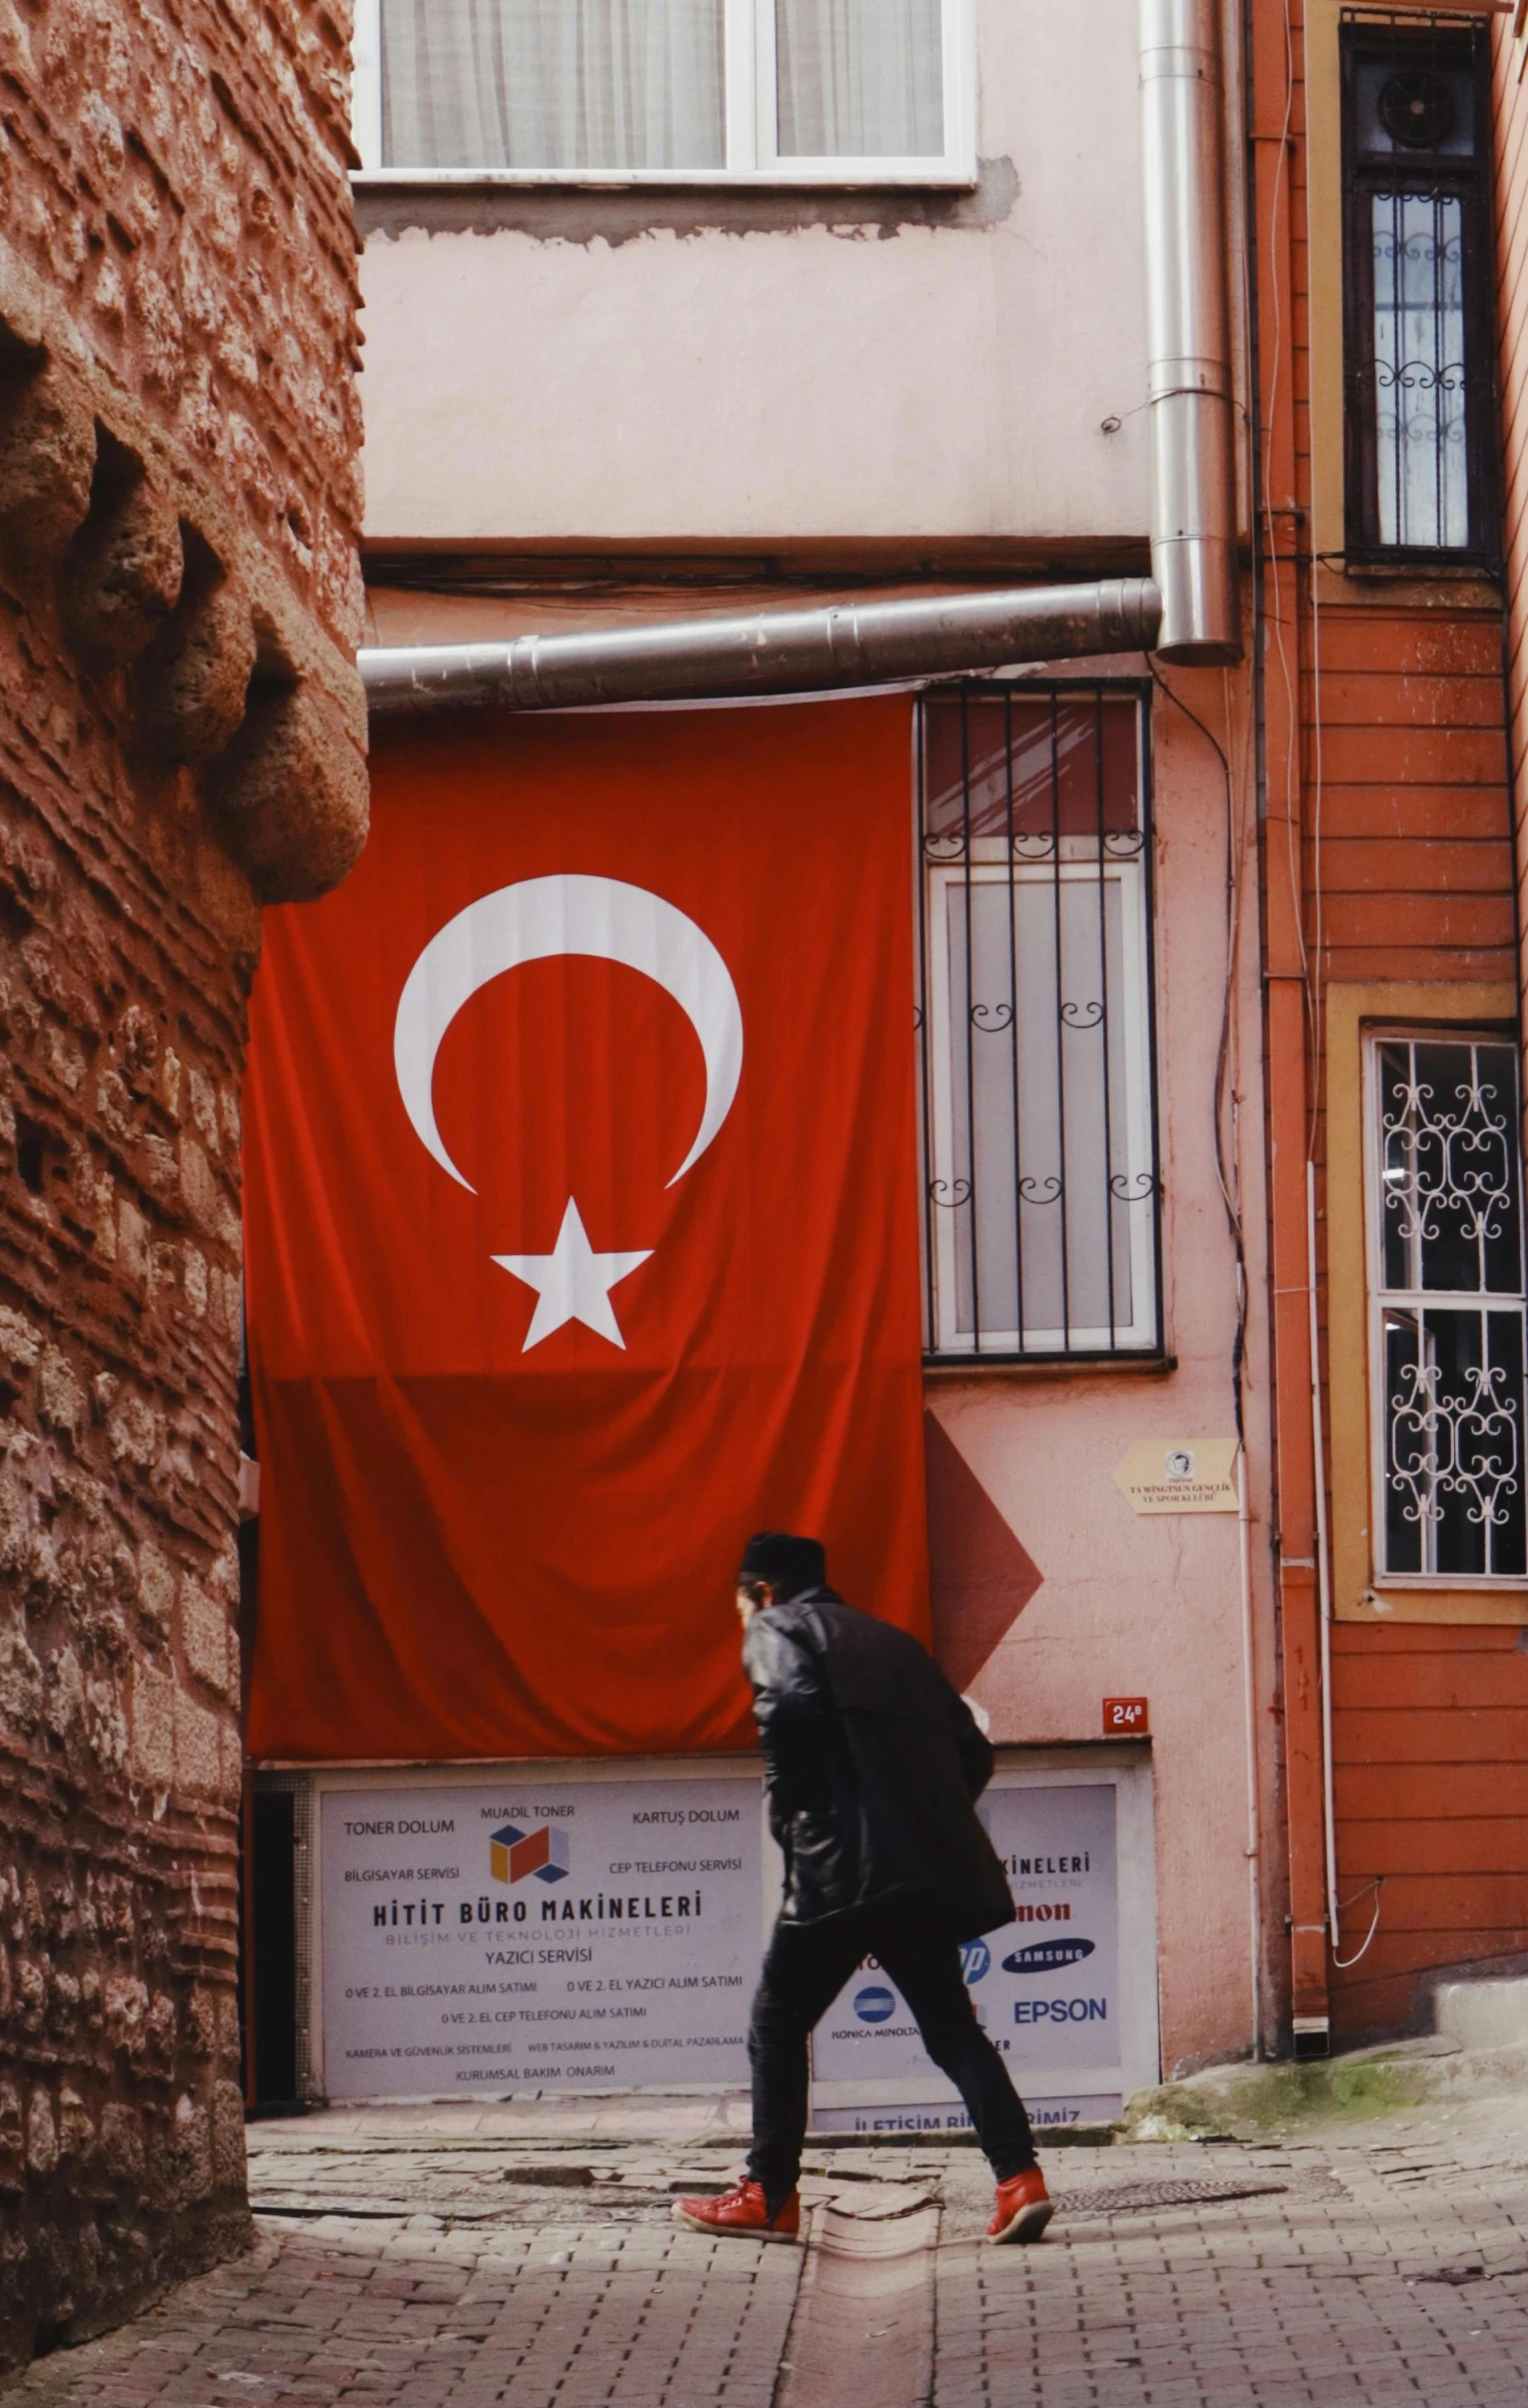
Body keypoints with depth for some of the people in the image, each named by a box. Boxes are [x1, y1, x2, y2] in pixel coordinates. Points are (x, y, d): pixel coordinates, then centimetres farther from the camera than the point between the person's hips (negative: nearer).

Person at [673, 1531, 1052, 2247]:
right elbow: (972, 1750, 19)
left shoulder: (776, 1629, 7)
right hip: (931, 1871, 6)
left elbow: (789, 1705, -17)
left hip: (841, 1865, -6)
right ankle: (1019, 2179, -8)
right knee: (951, 2028, 8)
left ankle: (769, 2196, 11)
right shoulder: (892, 1642, 26)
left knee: (778, 2024, 9)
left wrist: (786, 1808, -6)